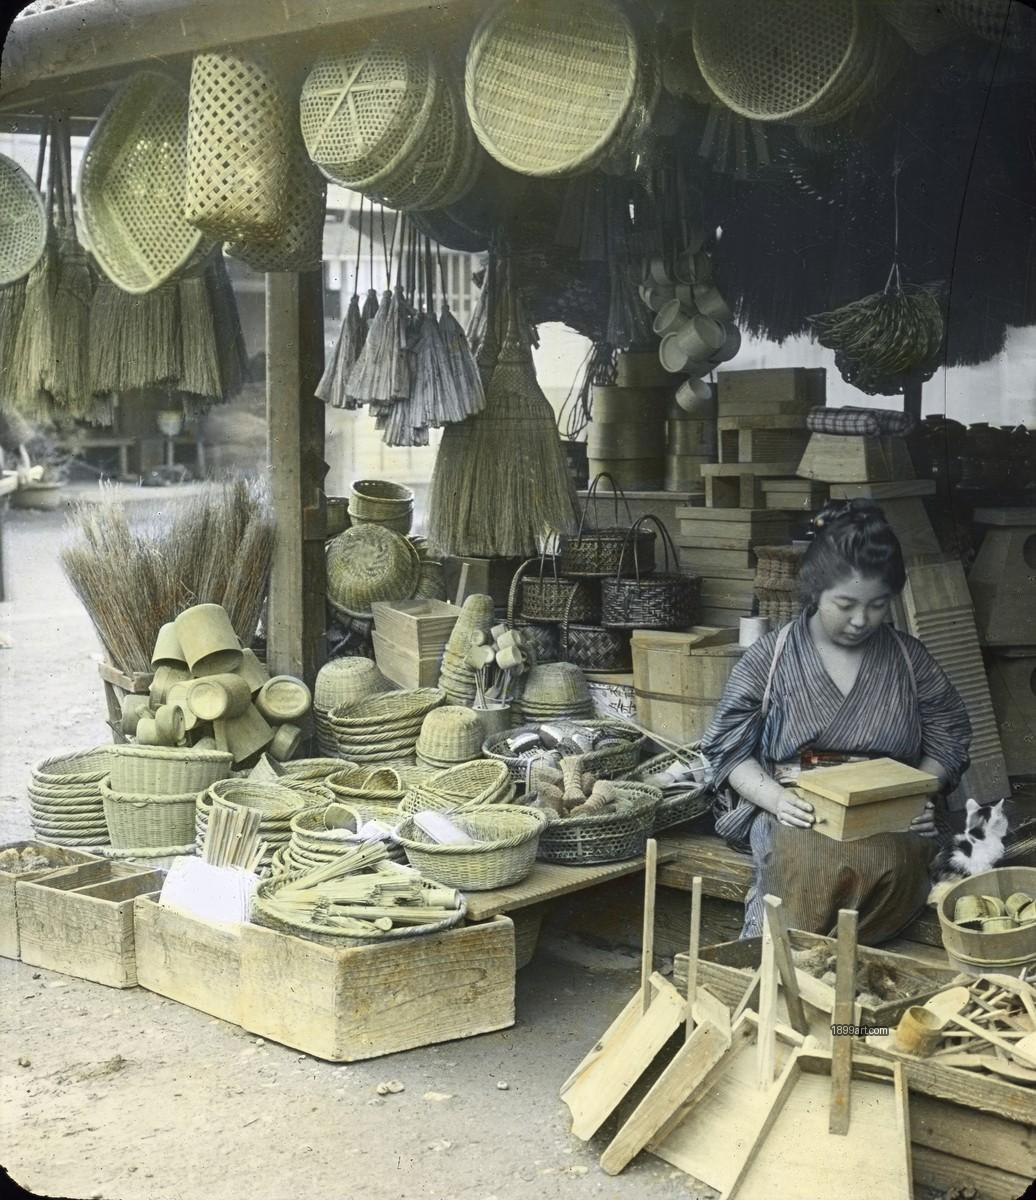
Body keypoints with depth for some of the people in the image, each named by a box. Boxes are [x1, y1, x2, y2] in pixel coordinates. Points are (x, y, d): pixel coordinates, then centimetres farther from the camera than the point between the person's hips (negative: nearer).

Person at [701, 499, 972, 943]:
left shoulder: (909, 659, 11)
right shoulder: (768, 659, 4)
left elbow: (946, 741, 15)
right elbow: (729, 750, 4)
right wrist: (775, 797, -15)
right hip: (799, 818, -2)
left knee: (894, 861, -35)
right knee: (810, 860, -38)